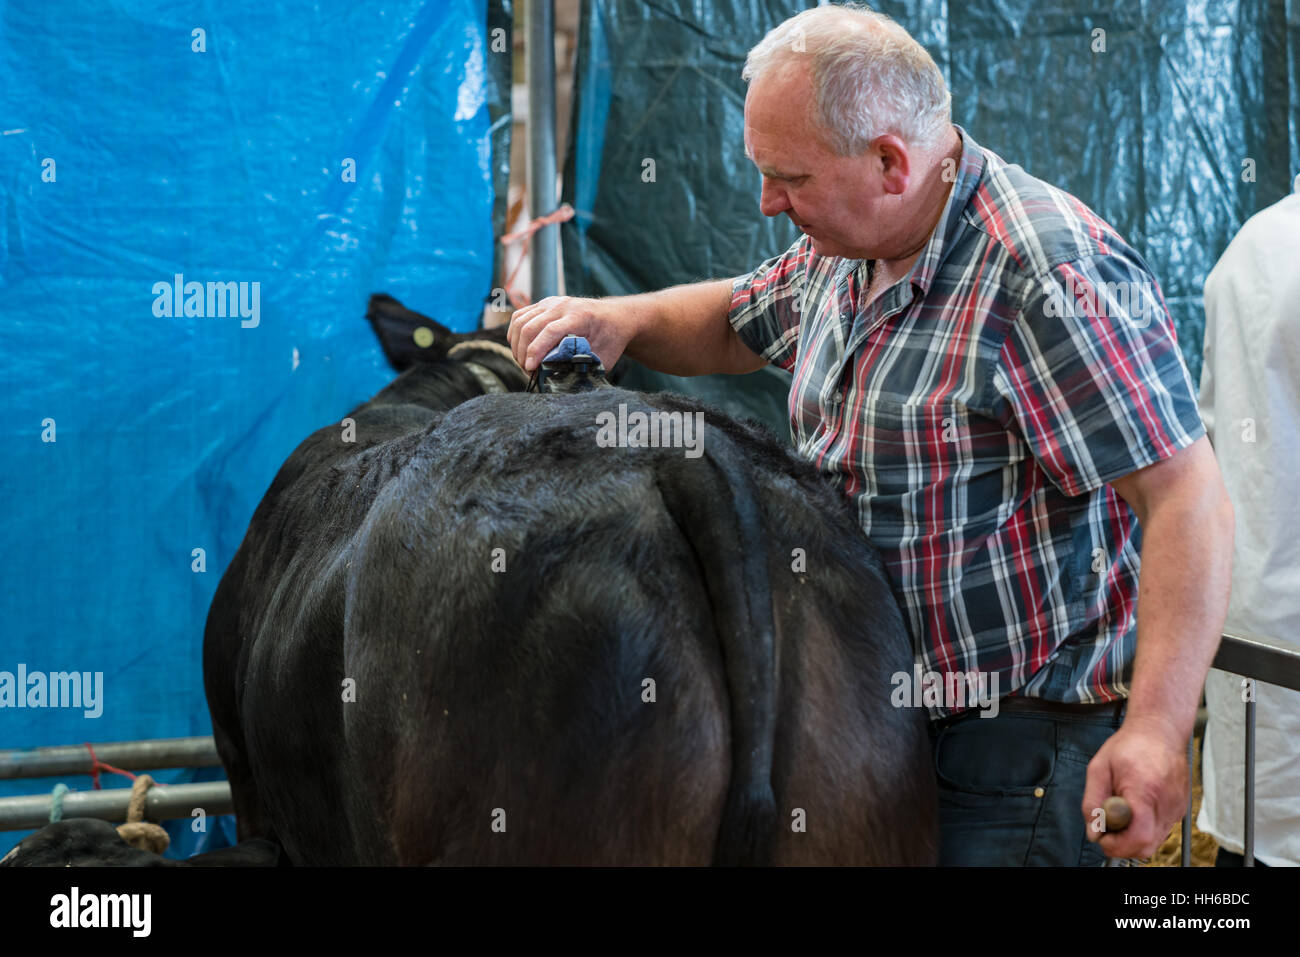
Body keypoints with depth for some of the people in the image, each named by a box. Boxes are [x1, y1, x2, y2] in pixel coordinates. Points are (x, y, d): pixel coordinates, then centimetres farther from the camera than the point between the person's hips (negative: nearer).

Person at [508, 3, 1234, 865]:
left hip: (1024, 742, -9)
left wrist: (1157, 731, -31)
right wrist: (623, 320, 8)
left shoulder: (1048, 271, -22)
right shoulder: (847, 250, 7)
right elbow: (739, 325, 29)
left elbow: (1190, 501, -25)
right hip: (887, 717, 9)